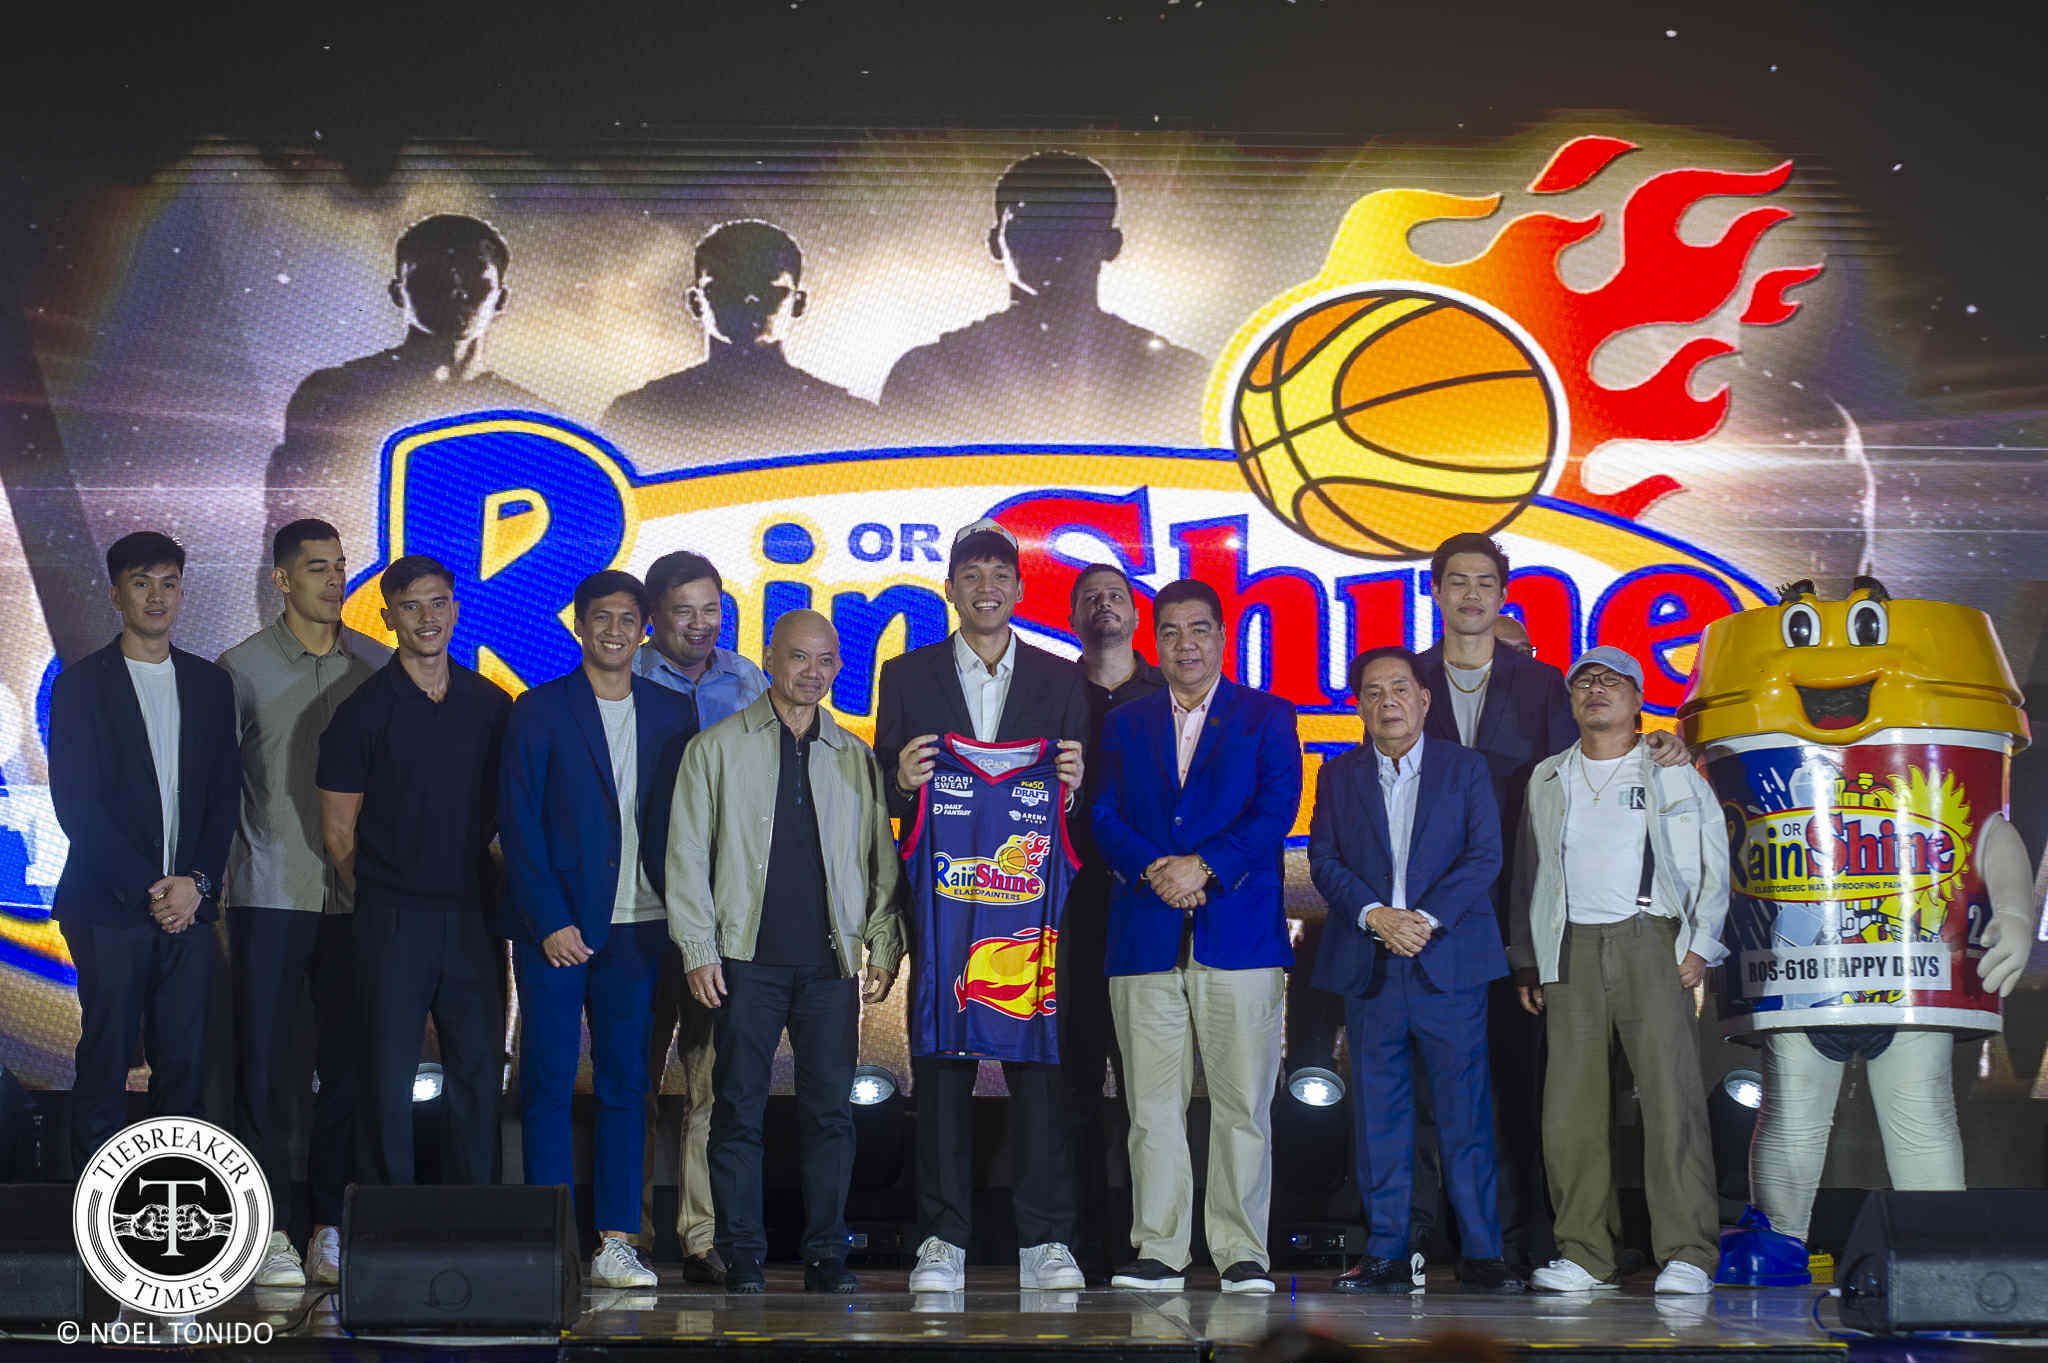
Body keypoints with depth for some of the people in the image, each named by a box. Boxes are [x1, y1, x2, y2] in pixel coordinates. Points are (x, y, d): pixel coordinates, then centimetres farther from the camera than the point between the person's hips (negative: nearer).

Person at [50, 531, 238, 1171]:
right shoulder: (80, 684, 1)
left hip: (188, 906, 3)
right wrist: (146, 889, -11)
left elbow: (225, 794, 10)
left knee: (184, 1067, 4)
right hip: (110, 908, -3)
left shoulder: (211, 683, 13)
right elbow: (75, 804, -5)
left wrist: (196, 882, -5)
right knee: (105, 1065, 0)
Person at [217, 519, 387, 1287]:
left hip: (354, 898, 2)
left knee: (348, 1065, 3)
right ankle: (268, 1229, 7)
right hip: (269, 897, -2)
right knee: (264, 1064, 0)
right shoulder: (242, 668, 2)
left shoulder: (376, 666, 8)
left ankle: (331, 1226, 11)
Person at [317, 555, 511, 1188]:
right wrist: (383, 897, 4)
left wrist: (502, 901, 8)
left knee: (478, 1070, 6)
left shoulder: (492, 705, 7)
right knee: (388, 1073, 1)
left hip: (474, 916, 3)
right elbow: (338, 831, 1)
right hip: (393, 922, -3)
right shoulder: (364, 711, -3)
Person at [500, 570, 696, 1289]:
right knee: (547, 1083, -2)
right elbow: (518, 825, -2)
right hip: (555, 925, -3)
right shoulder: (539, 710, 2)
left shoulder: (672, 712, 11)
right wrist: (551, 922, -10)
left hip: (637, 926, 3)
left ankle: (615, 1241, 8)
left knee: (626, 1083, 4)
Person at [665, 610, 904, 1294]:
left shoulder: (856, 757, 13)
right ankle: (742, 1255, 7)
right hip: (745, 956, -2)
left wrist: (884, 948, 5)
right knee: (739, 1109, -1)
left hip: (832, 960, 2)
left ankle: (826, 1254, 9)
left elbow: (881, 859, 14)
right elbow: (688, 855, 3)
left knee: (831, 1109, 1)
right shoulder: (717, 748, 6)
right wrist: (698, 950, -4)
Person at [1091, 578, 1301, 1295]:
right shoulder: (1125, 724, 17)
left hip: (1239, 932, -2)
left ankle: (1242, 1253, 3)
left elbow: (1277, 809, -2)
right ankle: (1159, 1251, 6)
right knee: (1152, 1103, 1)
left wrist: (1205, 866, -14)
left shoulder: (1267, 718, 9)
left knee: (1242, 1102, -3)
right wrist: (1154, 870, -12)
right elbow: (1105, 816, 7)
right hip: (1145, 934, 2)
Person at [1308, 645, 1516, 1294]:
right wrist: (1375, 915, -13)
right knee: (1378, 1114, 3)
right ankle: (1386, 1253, 8)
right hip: (1368, 967, 2)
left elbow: (1485, 856, -1)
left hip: (1449, 961, -2)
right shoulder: (1338, 776, 12)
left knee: (1466, 1112, -2)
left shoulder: (1465, 768, 8)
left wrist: (1427, 918, -13)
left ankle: (1481, 1253, 2)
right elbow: (1324, 861, 4)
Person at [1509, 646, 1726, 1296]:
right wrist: (1526, 960, 14)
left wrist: (1699, 945, -3)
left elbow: (1714, 864, 7)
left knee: (1672, 1094, -10)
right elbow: (1528, 872, 20)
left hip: (1651, 942, -3)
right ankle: (1584, 1254, 5)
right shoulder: (1548, 778, 18)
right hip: (1571, 947, 3)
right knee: (1570, 1103, -2)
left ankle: (1687, 1254, -7)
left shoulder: (1674, 773, 9)